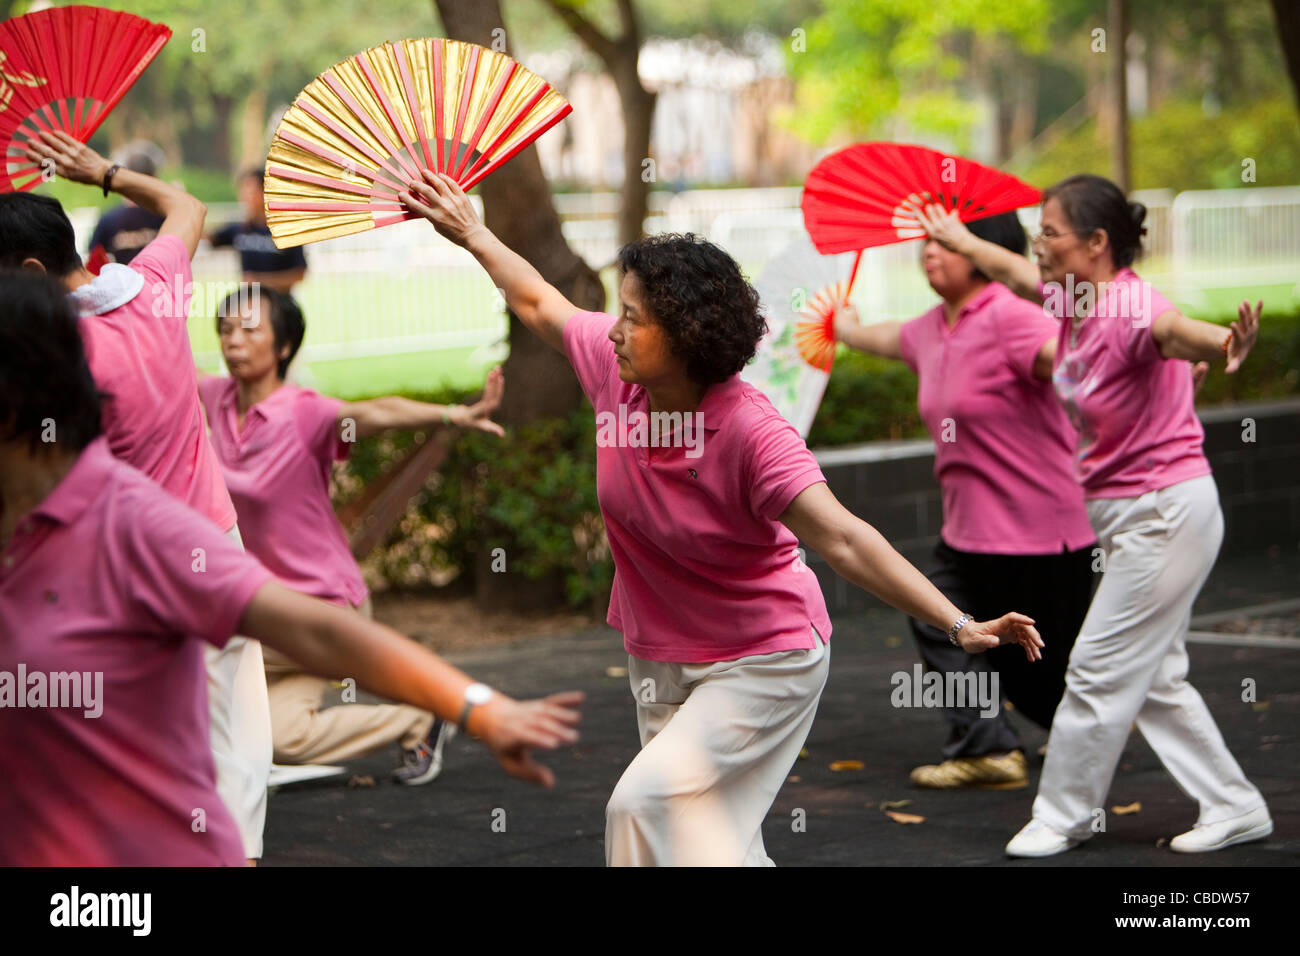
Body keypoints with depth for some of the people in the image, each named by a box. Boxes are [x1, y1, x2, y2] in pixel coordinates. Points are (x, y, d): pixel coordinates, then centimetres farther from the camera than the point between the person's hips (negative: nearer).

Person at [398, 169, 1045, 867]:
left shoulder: (750, 431, -29)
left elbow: (842, 539, -37)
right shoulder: (614, 369, -12)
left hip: (763, 662, -7)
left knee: (648, 801, -22)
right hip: (660, 660, 7)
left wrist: (958, 625, -46)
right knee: (719, 841, 13)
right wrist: (474, 234, 19)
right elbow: (541, 305, 10)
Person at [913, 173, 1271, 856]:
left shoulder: (1133, 309, -24)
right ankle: (1233, 806, 22)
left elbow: (1178, 332, -47)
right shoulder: (1071, 298, 2)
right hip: (1124, 515, 9)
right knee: (1153, 679, 14)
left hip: (1166, 512, -9)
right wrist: (959, 239, 38)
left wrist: (1227, 345, -69)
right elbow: (1013, 271, 23)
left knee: (1100, 671, -1)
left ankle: (1063, 817, 14)